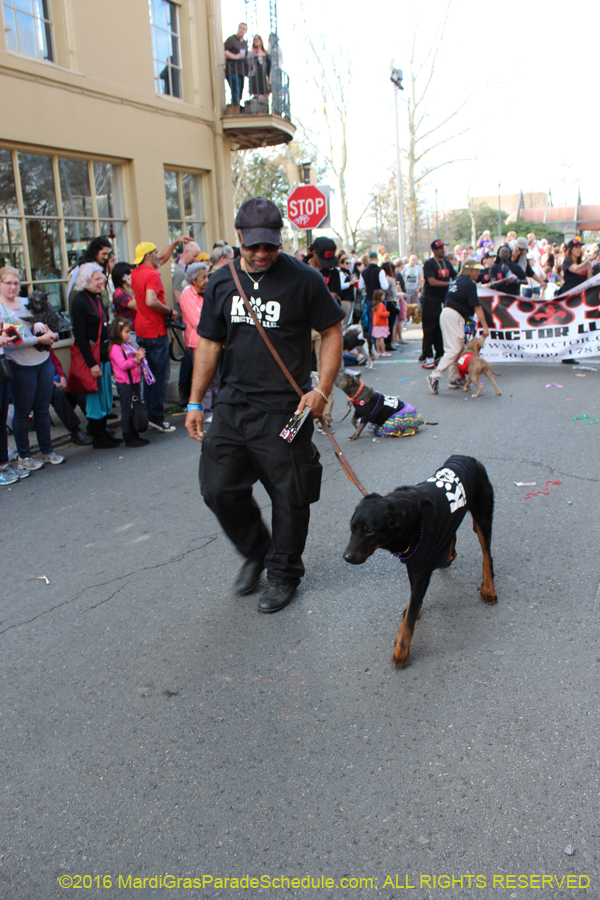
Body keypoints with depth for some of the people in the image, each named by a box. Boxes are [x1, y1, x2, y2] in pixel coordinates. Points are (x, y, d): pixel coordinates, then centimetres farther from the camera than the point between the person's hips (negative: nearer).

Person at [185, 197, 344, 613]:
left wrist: (322, 389, -12)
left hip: (284, 408, -4)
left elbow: (332, 333, -1)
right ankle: (256, 551, 32)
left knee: (289, 496, 4)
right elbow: (209, 344, 12)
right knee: (218, 488, 6)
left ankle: (284, 573, 26)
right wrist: (196, 402, 9)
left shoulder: (303, 279, -6)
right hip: (232, 404, 5)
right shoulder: (222, 282, 7)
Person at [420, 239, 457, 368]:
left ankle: (439, 355, 15)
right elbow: (432, 282, -18)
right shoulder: (429, 264, -7)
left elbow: (456, 277, 21)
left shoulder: (447, 263, 14)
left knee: (441, 329, 8)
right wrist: (449, 283, -21)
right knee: (429, 329, -5)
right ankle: (427, 357, -1)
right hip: (430, 301, -6)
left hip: (444, 300, 6)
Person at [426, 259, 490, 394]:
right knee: (454, 350, -11)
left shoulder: (457, 281, 20)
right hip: (454, 317, -9)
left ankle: (454, 379, 17)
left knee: (457, 348, 14)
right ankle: (435, 376, -18)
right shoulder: (469, 284, -7)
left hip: (446, 313, 9)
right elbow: (477, 307, -10)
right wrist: (485, 327, -7)